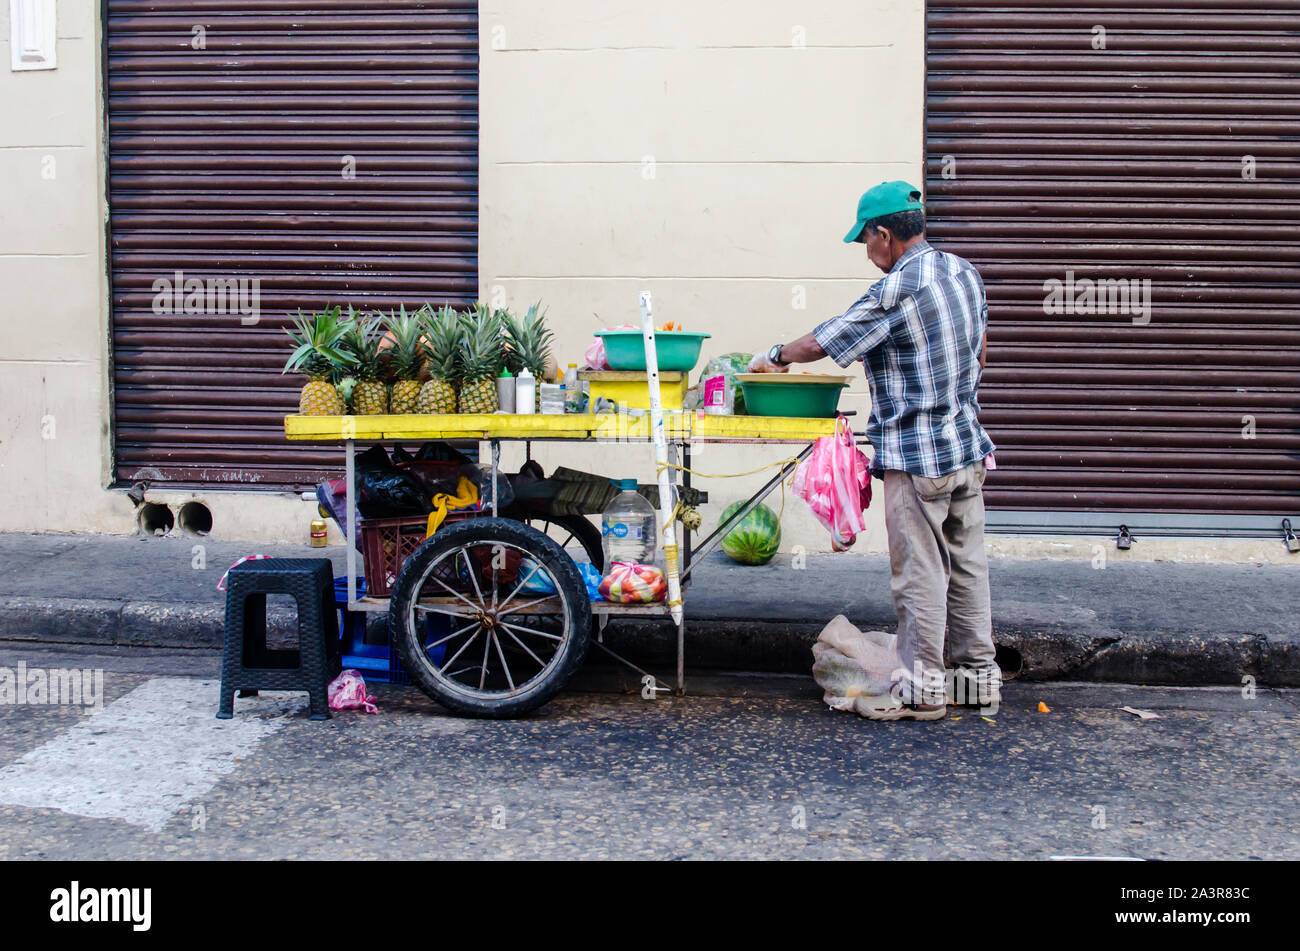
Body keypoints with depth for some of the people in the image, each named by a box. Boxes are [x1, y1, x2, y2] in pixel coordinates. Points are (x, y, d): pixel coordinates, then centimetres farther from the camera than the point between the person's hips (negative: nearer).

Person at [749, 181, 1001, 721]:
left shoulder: (895, 292, -18)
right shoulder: (965, 273, 7)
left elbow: (818, 344, -9)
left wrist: (775, 357, 9)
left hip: (916, 457, -8)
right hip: (968, 444, 8)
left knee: (920, 572, 0)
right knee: (966, 564, 14)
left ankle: (923, 689, 8)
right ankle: (978, 674, 23)